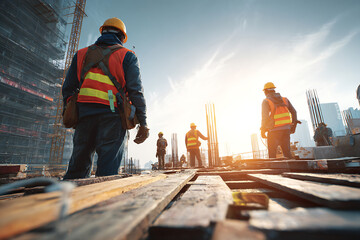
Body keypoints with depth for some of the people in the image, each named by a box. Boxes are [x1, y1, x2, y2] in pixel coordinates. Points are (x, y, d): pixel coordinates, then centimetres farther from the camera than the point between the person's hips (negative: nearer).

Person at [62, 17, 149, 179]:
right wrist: (143, 123, -2)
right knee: (107, 172, -1)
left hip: (83, 114, 4)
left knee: (77, 168, 13)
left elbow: (68, 88, 18)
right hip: (112, 115, -3)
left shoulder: (81, 54, 23)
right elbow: (136, 91, -2)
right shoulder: (127, 56, 11)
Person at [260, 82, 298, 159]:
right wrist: (294, 125, 19)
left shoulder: (266, 101, -7)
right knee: (287, 152, 15)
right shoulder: (284, 99, 11)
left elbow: (265, 116, -16)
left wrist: (263, 130, -8)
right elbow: (294, 112, 10)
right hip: (286, 129, 5)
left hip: (274, 130, -5)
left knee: (272, 155, 4)